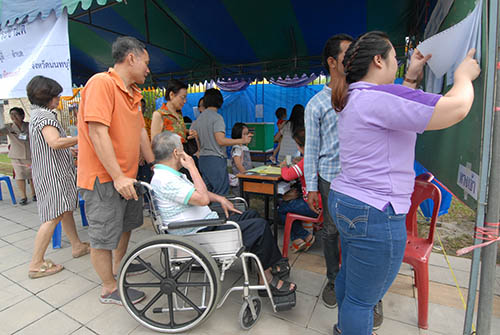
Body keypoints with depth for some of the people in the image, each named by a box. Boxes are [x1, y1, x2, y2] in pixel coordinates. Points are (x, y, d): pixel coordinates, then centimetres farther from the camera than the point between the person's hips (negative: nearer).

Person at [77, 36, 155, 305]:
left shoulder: (132, 93, 13)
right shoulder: (101, 83, -15)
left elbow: (140, 132, 14)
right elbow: (97, 132, -23)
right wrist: (118, 177, -25)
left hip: (126, 176, 10)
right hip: (104, 177, -10)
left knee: (126, 224, 24)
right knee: (104, 236, 5)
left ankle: (119, 266, 46)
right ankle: (109, 289, 23)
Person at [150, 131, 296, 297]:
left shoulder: (169, 173, 12)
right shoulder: (165, 180, -23)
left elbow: (198, 190, 22)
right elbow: (203, 199, -29)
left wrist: (220, 199, 10)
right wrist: (192, 167, -20)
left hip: (207, 223, 11)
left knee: (252, 214, 15)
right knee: (260, 226, -15)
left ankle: (271, 265, 19)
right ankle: (267, 277, 5)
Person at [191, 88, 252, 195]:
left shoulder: (199, 118, 11)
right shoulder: (217, 117, -11)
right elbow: (221, 141, -20)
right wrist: (242, 140, -14)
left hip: (202, 159, 8)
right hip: (216, 159, -8)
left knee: (207, 192, 15)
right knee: (221, 194, -1)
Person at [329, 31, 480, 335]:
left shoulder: (355, 98, 12)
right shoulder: (380, 96, -19)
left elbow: (397, 110, 26)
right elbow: (456, 107, -17)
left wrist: (412, 78, 26)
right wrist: (464, 76, 3)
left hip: (345, 202, 11)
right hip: (375, 215, -11)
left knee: (349, 275, 28)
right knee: (363, 299, 8)